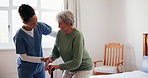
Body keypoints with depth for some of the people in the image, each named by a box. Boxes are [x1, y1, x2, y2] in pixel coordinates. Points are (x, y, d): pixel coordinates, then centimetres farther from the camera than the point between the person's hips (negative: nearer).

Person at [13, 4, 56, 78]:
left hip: (40, 66, 4)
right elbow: (23, 57, -16)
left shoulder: (39, 26, -10)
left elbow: (52, 33, 8)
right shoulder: (19, 36, -22)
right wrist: (42, 59, -20)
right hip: (26, 69, -4)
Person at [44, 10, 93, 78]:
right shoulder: (60, 33, -7)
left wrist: (57, 66, -30)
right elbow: (55, 52, 1)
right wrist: (50, 58, -21)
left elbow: (76, 62, -29)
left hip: (83, 69, -6)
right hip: (69, 68, 6)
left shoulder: (77, 36, -27)